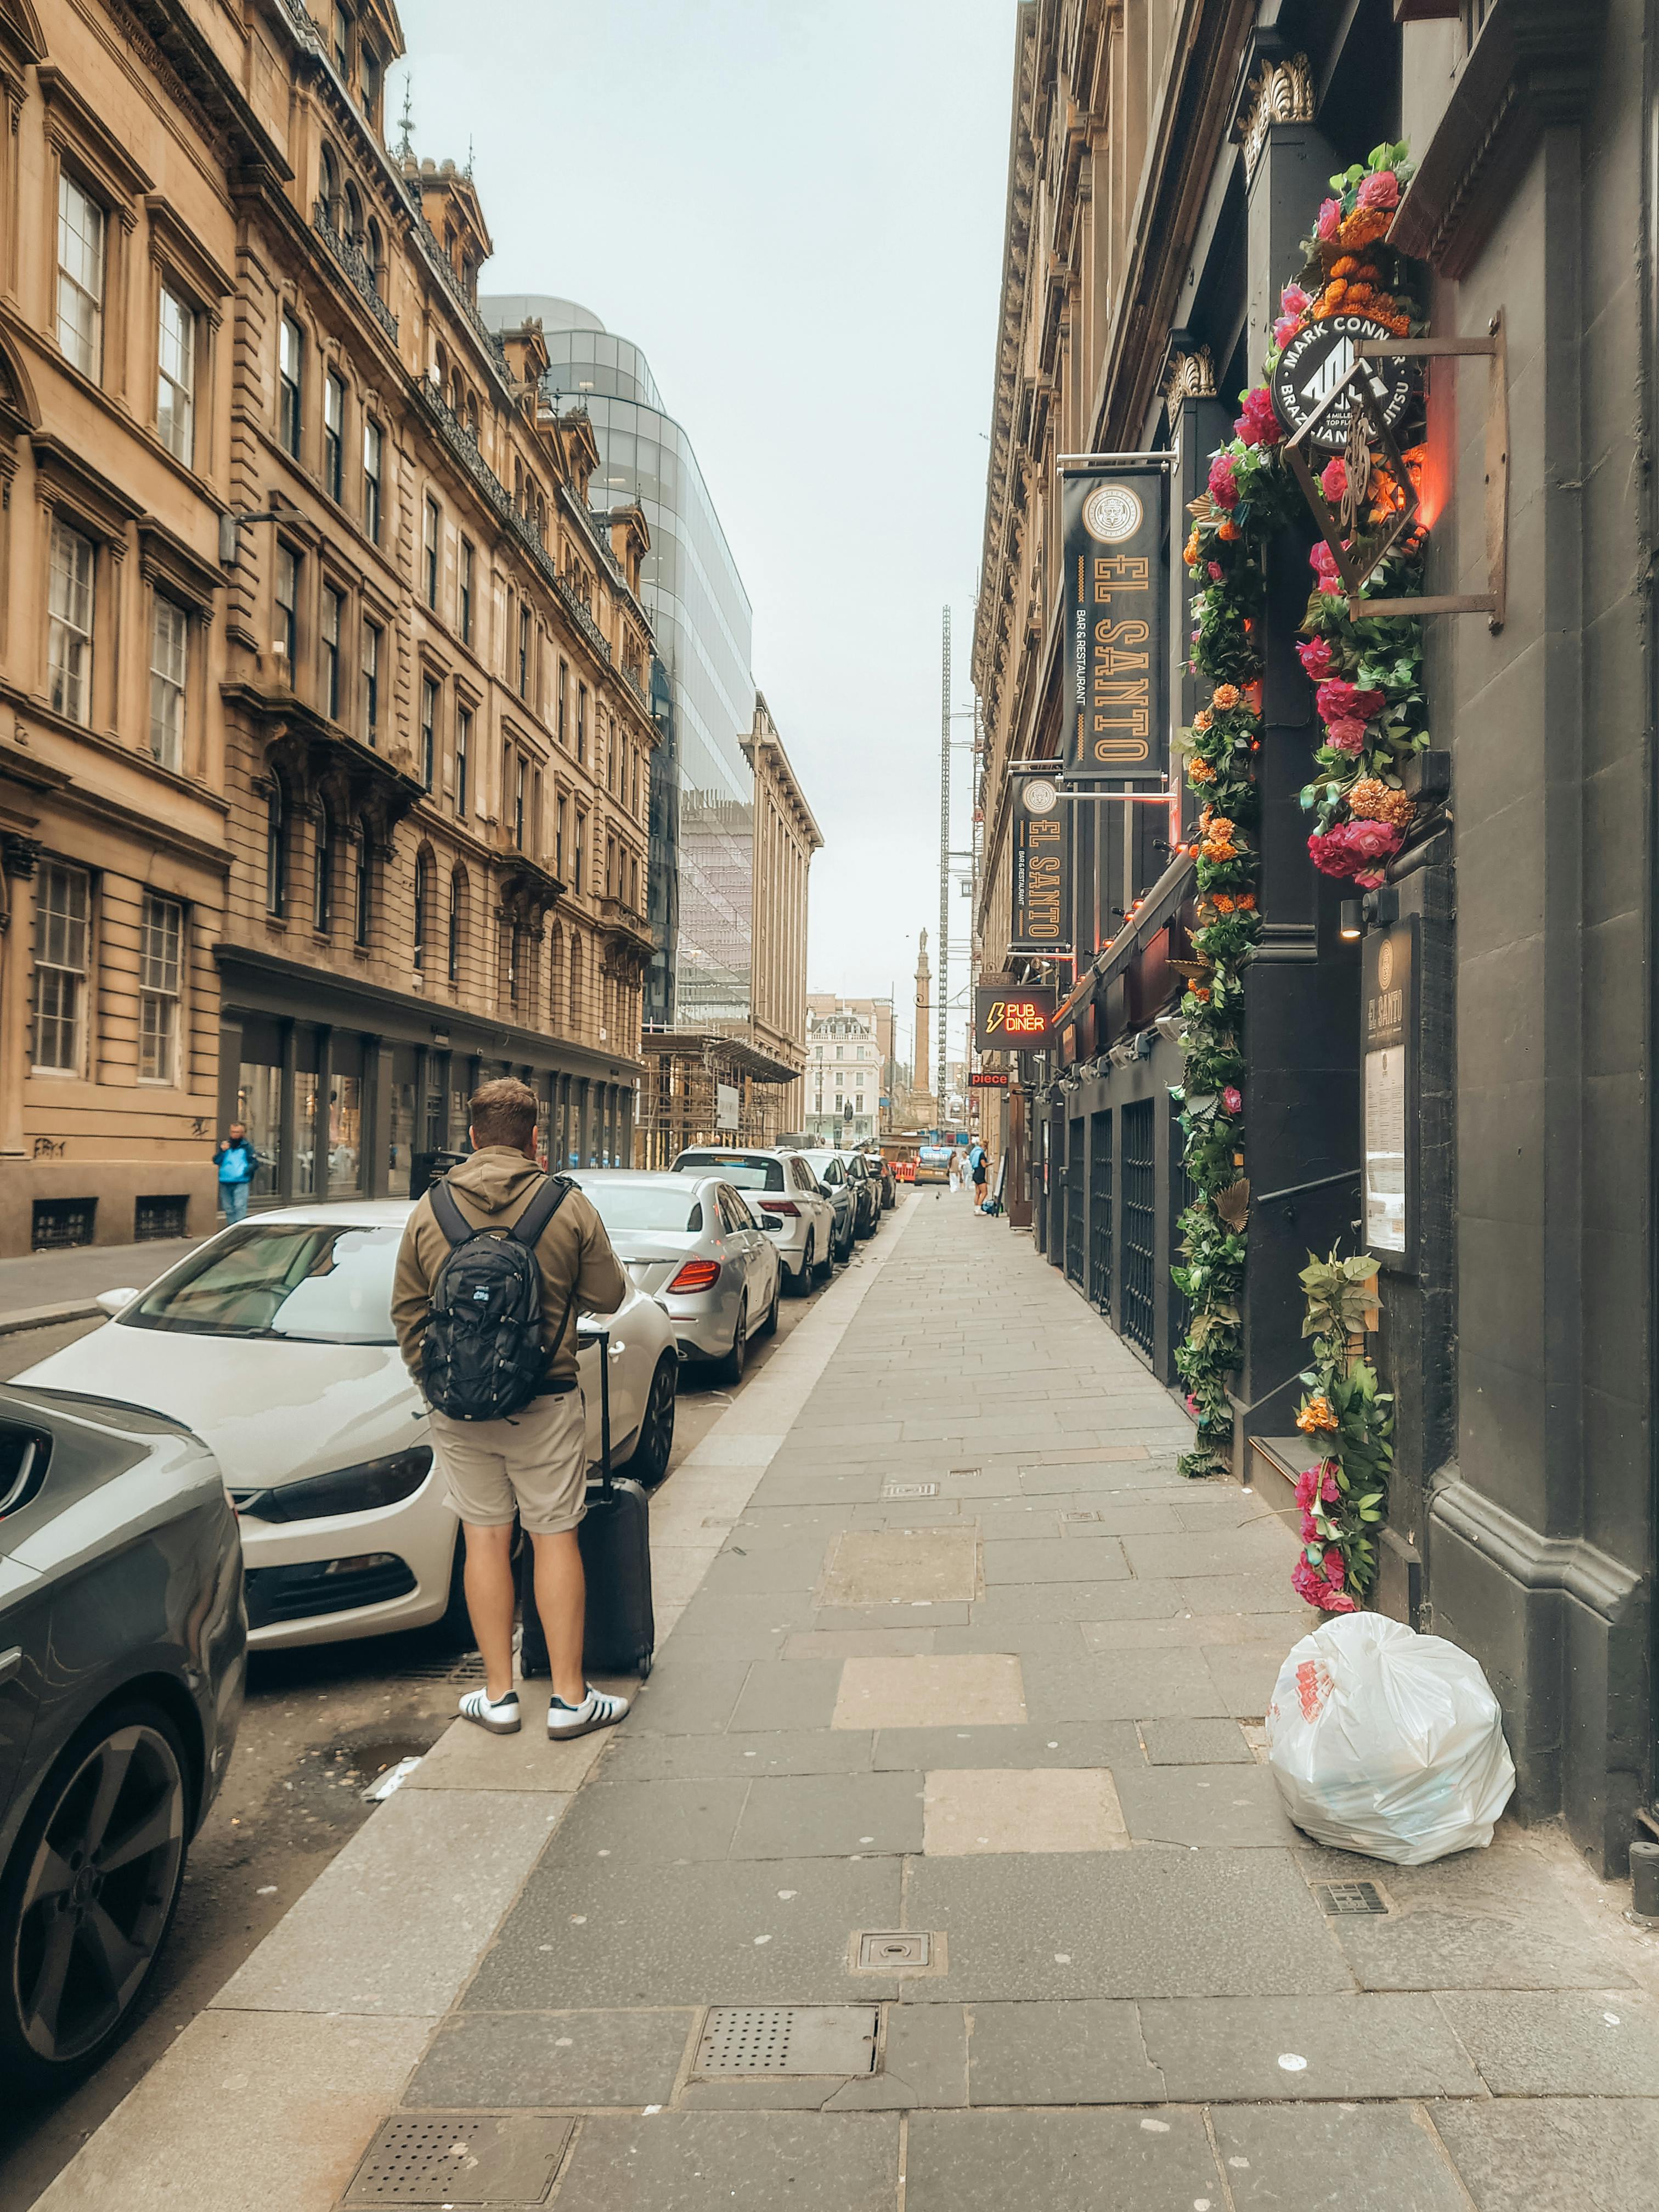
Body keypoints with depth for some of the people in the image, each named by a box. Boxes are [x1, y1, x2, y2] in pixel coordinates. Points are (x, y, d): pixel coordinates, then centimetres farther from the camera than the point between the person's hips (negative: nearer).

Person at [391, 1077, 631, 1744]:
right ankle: (570, 1697, 14)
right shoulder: (569, 1207, -8)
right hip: (545, 1402, -2)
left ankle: (499, 1695, 19)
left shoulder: (428, 1212, -1)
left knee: (485, 1540, 11)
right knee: (554, 1539, 7)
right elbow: (608, 1296, -1)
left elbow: (407, 1313, 6)